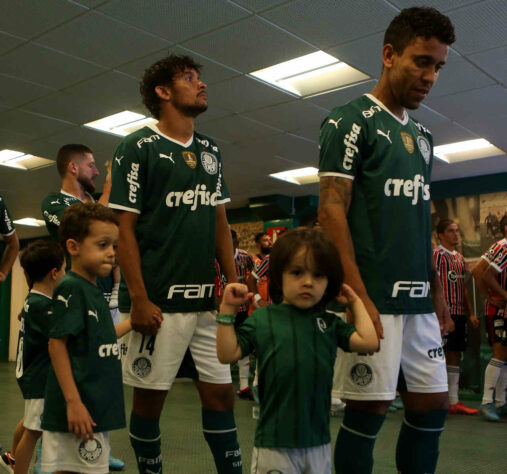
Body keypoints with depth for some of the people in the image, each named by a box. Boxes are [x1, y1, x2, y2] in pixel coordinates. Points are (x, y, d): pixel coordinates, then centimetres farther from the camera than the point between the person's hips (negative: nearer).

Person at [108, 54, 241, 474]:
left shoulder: (210, 151, 14)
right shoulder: (139, 147, -3)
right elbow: (125, 227, -8)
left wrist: (234, 284, 8)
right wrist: (139, 300, -14)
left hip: (208, 299, 5)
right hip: (160, 300, -5)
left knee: (221, 393, 8)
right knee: (150, 397, 5)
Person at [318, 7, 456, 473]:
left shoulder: (422, 136, 17)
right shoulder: (350, 121, -5)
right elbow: (332, 211, -12)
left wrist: (437, 291, 16)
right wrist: (357, 295, -19)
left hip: (419, 301, 8)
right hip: (374, 299, -7)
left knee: (432, 406, 11)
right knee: (369, 409, 0)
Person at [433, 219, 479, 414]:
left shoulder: (460, 257, 19)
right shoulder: (437, 254, -7)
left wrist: (471, 313, 19)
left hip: (459, 313, 8)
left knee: (455, 356, 10)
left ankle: (454, 401, 15)